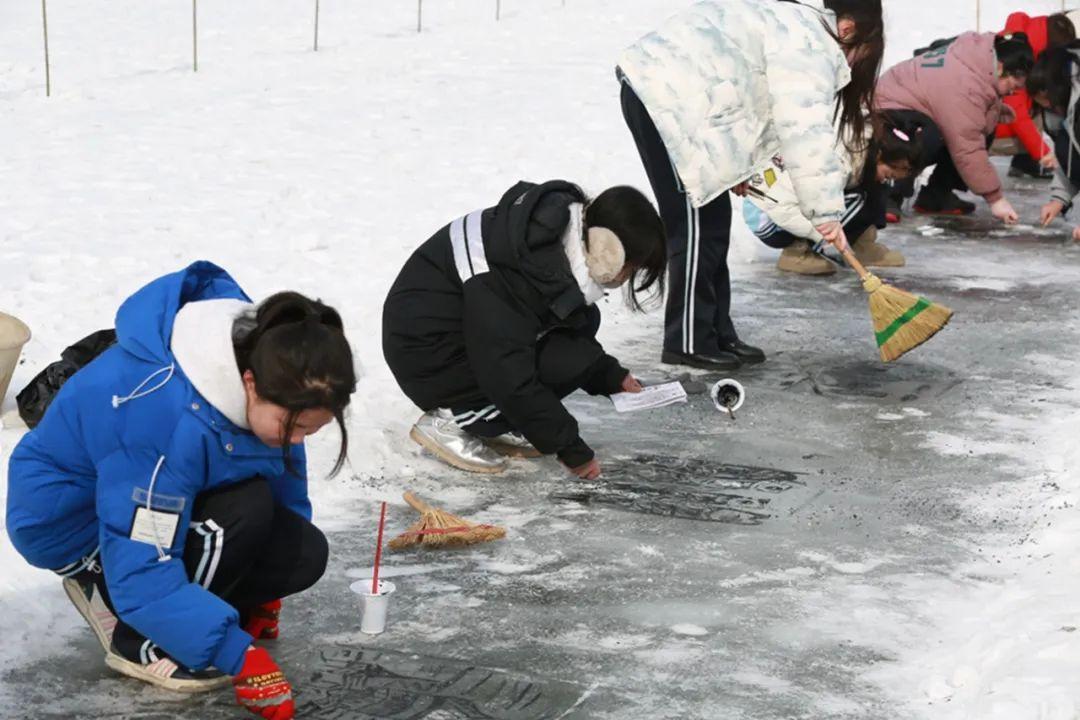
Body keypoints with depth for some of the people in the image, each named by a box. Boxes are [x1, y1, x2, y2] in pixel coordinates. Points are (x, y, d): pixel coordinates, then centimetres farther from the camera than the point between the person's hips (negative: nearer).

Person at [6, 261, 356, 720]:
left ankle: (113, 593, 7)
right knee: (247, 510, -31)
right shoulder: (170, 421, -39)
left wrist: (263, 586, 8)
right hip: (67, 515, -8)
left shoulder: (260, 359, -16)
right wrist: (239, 655, -38)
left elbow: (285, 487, 2)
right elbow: (143, 575, -37)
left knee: (304, 555, -10)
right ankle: (135, 638, -11)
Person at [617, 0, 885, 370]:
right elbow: (804, 131, -19)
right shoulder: (808, 45, -12)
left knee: (713, 223, 12)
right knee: (697, 225, -6)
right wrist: (826, 210, -17)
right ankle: (689, 342, 0)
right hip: (665, 98, -11)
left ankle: (717, 335, 18)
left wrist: (736, 167, 24)